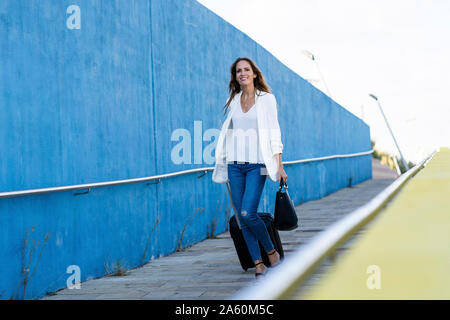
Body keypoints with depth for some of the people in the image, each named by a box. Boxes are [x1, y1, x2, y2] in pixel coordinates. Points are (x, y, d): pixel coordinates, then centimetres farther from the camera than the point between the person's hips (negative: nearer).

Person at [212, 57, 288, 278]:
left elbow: (274, 133, -1)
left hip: (257, 164, -4)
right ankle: (258, 263, 10)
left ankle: (271, 251, 6)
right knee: (242, 217, 1)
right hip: (235, 164, 4)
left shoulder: (266, 98, 2)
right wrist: (223, 165, 15)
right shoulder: (233, 101, 12)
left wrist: (279, 165, -7)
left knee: (248, 214, -16)